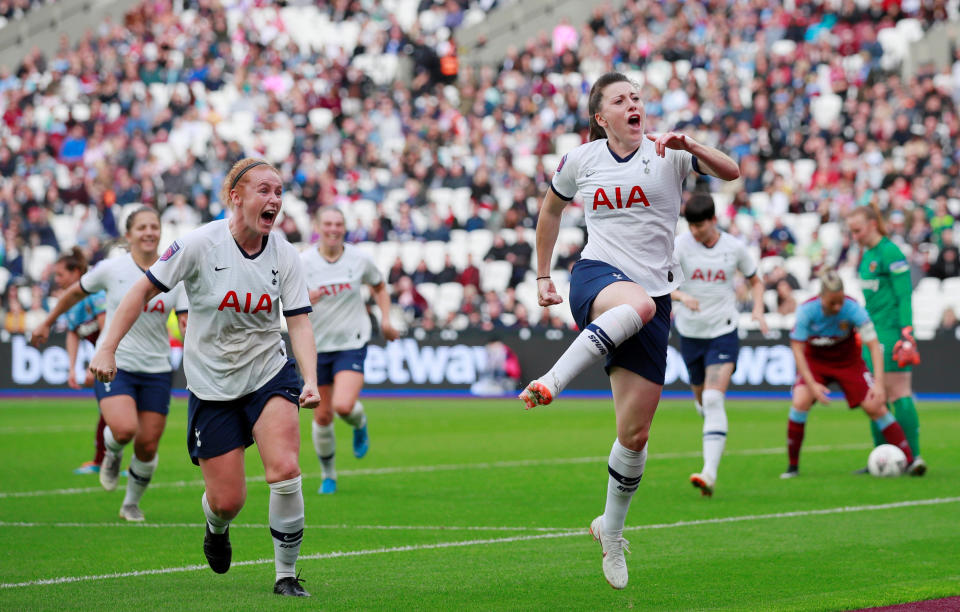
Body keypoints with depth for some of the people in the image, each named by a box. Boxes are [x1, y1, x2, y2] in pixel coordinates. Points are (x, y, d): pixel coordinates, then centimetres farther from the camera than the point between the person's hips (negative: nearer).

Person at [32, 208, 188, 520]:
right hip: (114, 365, -2)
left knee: (147, 445, 0)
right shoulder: (111, 269, -5)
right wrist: (47, 323, 21)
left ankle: (132, 503, 27)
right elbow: (75, 292, 12)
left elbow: (188, 322, 1)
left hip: (156, 370, 2)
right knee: (125, 429, -26)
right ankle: (112, 453, 12)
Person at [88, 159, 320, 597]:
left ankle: (286, 575, -2)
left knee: (285, 470, -20)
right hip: (211, 385, -2)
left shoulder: (283, 253, -6)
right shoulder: (200, 244, -16)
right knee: (227, 500, -1)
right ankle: (216, 529, 39)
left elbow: (298, 321, -6)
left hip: (269, 373, 2)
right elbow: (145, 289, -8)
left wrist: (311, 381, -21)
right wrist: (107, 347, -12)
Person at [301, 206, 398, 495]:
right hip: (317, 346, 1)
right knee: (323, 416, 5)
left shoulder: (359, 259, -3)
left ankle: (360, 425, 15)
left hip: (352, 344, -1)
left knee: (343, 406, -22)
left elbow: (379, 287, 17)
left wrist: (385, 319, 4)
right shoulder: (303, 262, -6)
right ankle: (328, 475, 26)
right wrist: (304, 300, -24)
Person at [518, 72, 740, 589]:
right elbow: (550, 208, 25)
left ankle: (611, 531, 21)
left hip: (654, 291, 1)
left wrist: (689, 146, -28)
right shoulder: (580, 161, 7)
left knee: (635, 432, 0)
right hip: (597, 277, -1)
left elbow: (730, 172, -11)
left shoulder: (666, 153, 2)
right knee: (638, 304, -42)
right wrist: (542, 275, 25)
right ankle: (550, 384, -45)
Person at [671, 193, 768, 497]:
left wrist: (758, 309, -4)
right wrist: (681, 296, -32)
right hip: (690, 332, 2)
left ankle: (709, 472, -25)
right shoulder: (680, 246, -7)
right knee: (701, 398, 16)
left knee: (713, 399, -18)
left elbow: (755, 281, 14)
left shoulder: (734, 247, -3)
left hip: (723, 332, -2)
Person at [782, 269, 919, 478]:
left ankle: (909, 462, -4)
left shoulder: (853, 309, -28)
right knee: (800, 402, -25)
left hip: (847, 361, 0)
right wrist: (812, 384, -29)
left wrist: (879, 384, -36)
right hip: (814, 361, 0)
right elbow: (797, 348, -20)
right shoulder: (807, 310, -28)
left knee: (874, 405, -12)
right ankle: (792, 466, -10)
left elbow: (874, 345, -26)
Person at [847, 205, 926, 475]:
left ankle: (913, 456, -10)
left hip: (891, 331, -9)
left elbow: (904, 296, -16)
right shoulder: (867, 254, 15)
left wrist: (907, 334, -21)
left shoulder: (890, 253, -12)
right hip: (874, 332, 9)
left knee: (898, 393, -10)